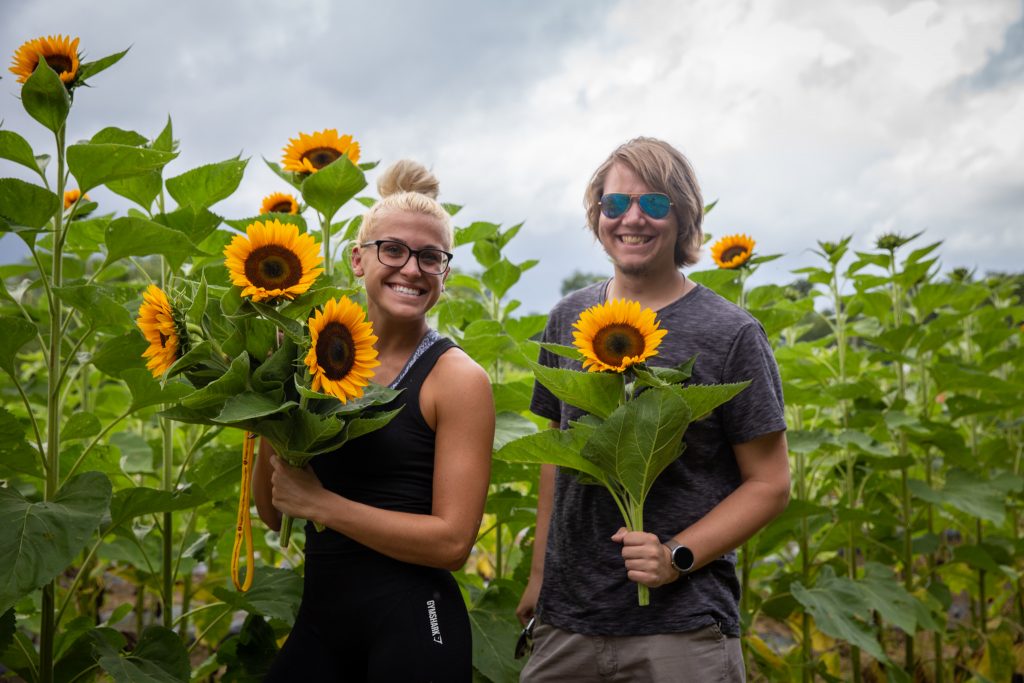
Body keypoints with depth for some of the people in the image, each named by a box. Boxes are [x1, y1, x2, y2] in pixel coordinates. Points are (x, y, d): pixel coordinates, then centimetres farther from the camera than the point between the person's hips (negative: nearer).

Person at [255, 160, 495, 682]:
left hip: (410, 626, -4)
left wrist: (320, 503, -16)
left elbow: (453, 540, -15)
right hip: (320, 618, 5)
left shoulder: (457, 377, -10)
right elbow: (274, 514, 6)